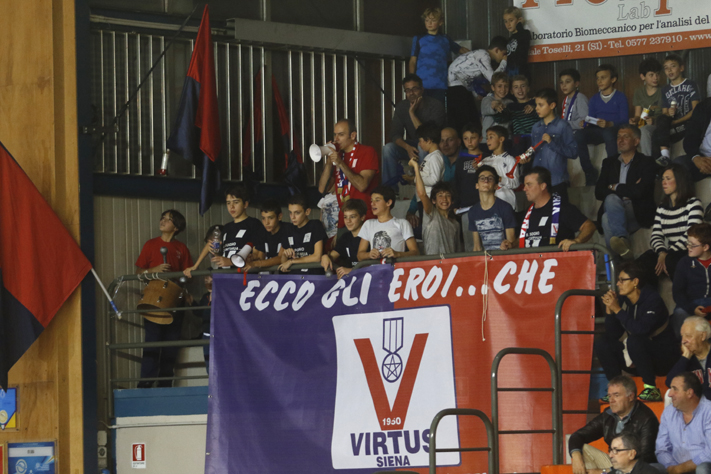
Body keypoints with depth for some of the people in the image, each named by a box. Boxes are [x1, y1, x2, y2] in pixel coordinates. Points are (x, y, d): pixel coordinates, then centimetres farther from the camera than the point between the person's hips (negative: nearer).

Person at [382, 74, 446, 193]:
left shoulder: (435, 106, -18)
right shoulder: (401, 107, -2)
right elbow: (395, 135, -7)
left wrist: (412, 113, -28)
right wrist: (407, 147, -28)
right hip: (412, 146, 5)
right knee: (388, 149, -21)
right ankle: (390, 186, -18)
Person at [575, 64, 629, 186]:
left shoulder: (620, 97, 8)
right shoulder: (594, 99, 23)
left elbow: (624, 120, -5)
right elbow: (591, 119, 17)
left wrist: (609, 124, -24)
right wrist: (585, 123, -8)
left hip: (614, 130, -4)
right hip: (597, 132, 4)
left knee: (608, 134, -42)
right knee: (579, 136, -28)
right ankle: (589, 172, -20)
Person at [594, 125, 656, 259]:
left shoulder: (646, 162, 7)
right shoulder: (609, 162, 22)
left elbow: (640, 191, -10)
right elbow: (598, 193, 8)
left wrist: (615, 187, 3)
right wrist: (625, 191, -5)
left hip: (638, 214, -3)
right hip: (613, 208, 3)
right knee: (611, 199, -33)